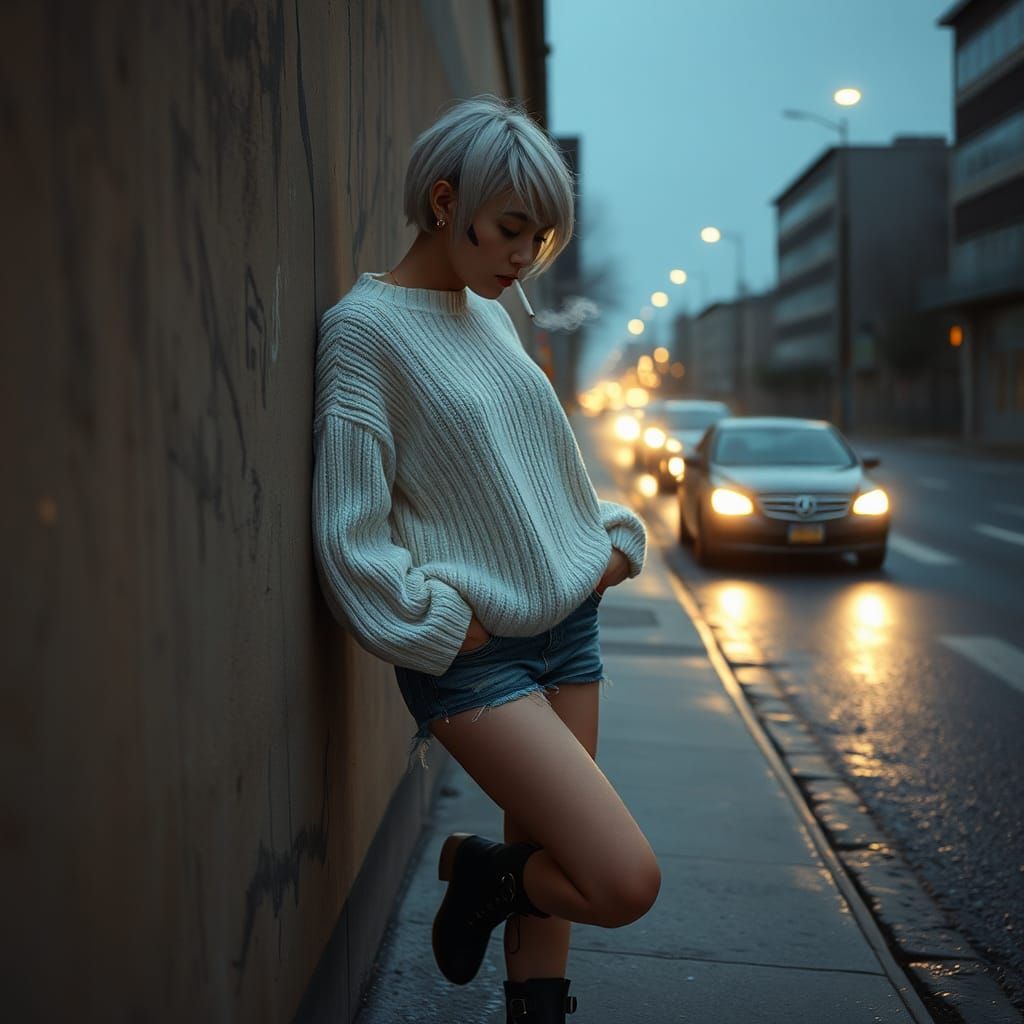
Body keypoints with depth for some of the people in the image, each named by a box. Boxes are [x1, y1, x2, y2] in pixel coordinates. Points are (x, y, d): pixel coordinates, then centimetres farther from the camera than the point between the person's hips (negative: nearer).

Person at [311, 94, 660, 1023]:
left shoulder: (491, 313, 10)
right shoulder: (364, 327, -11)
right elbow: (349, 533, -14)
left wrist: (612, 541, 10)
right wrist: (438, 627, -14)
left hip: (567, 622, 7)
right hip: (474, 652, -7)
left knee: (552, 866, 10)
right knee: (625, 882, -12)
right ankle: (475, 869, 14)